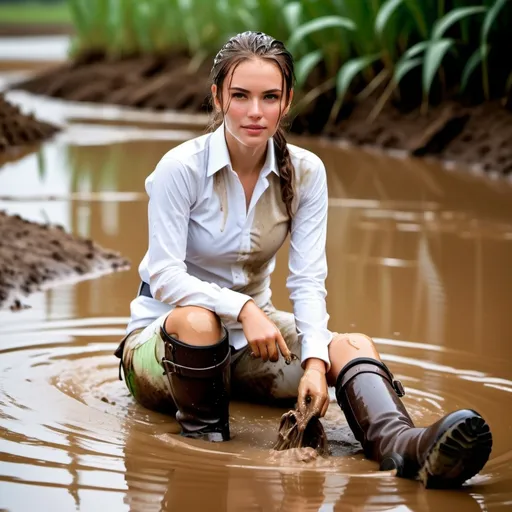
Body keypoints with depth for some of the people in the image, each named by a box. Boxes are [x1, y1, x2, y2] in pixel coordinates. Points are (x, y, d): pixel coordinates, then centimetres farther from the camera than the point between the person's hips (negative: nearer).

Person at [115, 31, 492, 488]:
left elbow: (308, 281, -9)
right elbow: (164, 277, -21)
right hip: (161, 335, -4)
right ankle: (203, 438, -20)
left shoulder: (305, 172, -5)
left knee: (353, 346, -24)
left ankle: (402, 444, -52)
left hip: (250, 333, 4)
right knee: (198, 321, -41)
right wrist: (241, 308, -37)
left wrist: (314, 361, -27)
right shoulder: (181, 168, -17)